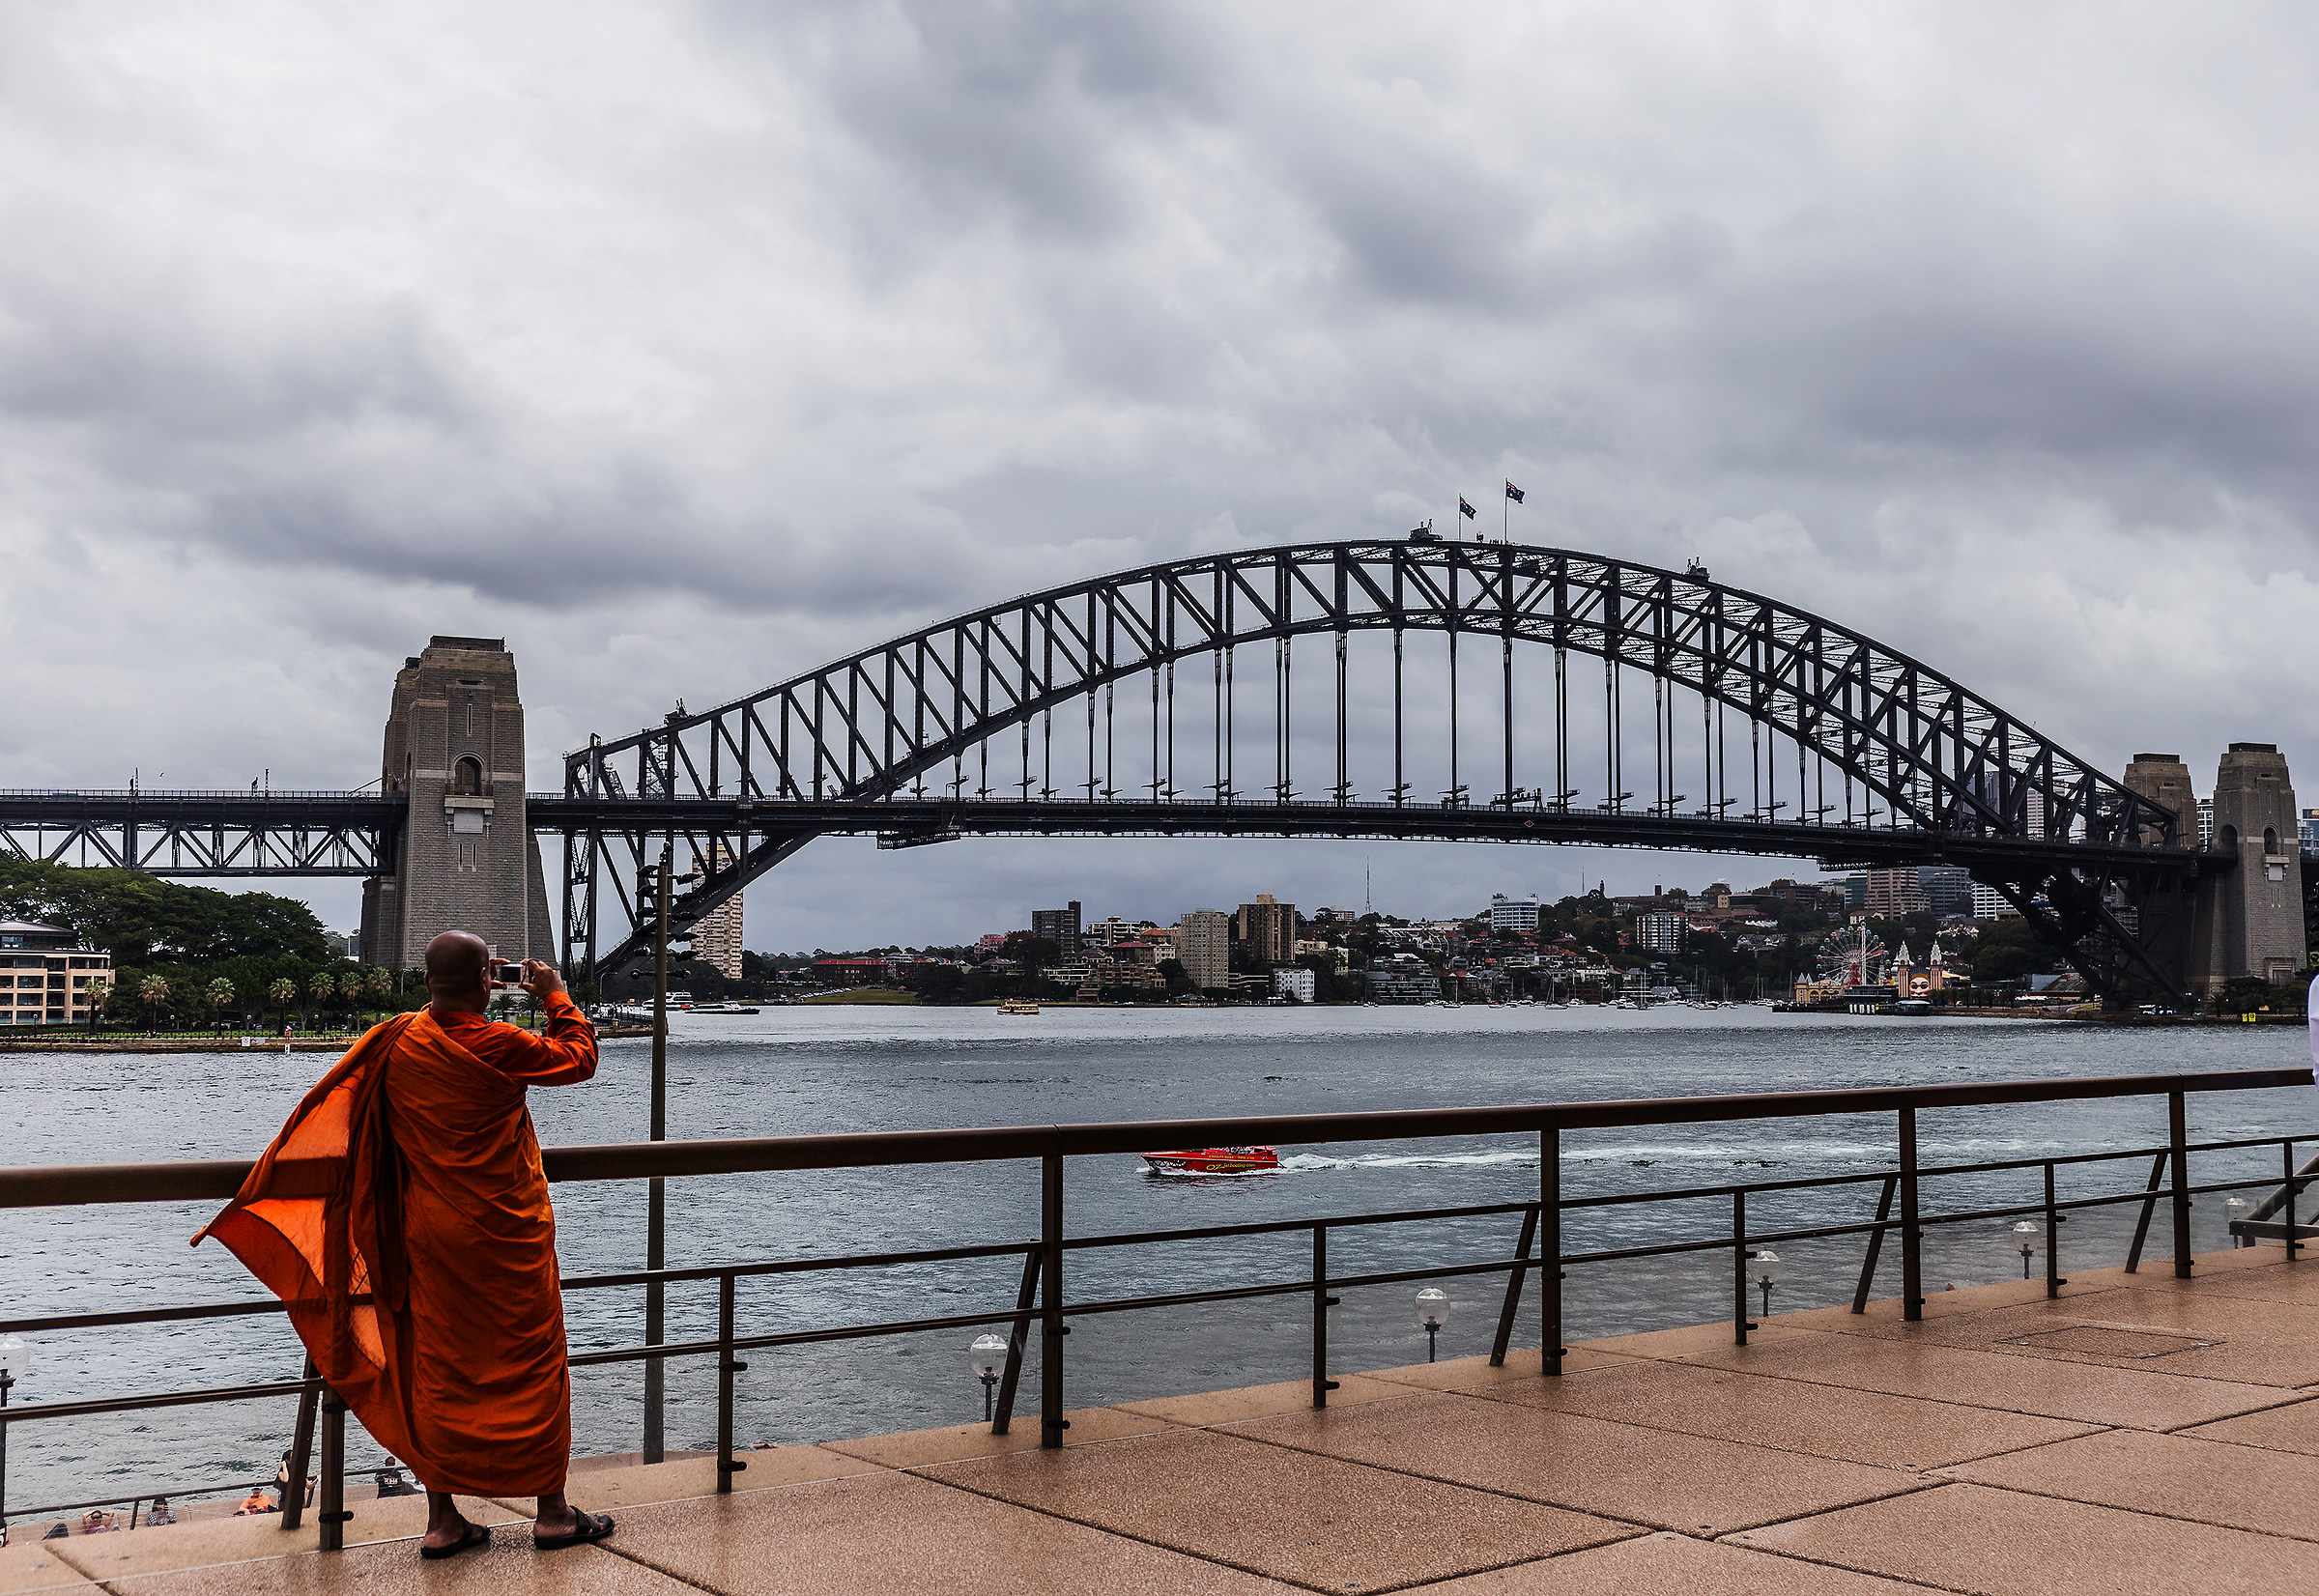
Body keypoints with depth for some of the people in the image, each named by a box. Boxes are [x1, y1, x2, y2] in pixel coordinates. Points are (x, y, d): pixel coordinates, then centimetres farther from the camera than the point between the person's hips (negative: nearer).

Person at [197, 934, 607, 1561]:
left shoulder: (397, 1043, -2)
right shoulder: (500, 1046, -16)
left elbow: (330, 1112, 8)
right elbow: (579, 1058, -1)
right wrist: (558, 999, 12)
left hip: (431, 1235, 4)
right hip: (506, 1233, -4)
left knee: (436, 1369, 10)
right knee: (533, 1364, 6)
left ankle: (442, 1520, 14)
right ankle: (552, 1511, 13)